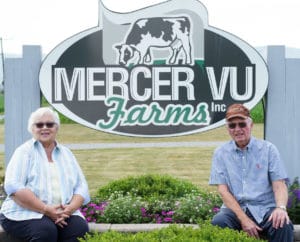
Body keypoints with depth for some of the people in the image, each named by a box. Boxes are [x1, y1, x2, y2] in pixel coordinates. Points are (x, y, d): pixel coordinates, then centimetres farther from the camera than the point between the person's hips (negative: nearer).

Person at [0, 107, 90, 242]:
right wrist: (46, 209, -19)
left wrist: (70, 208, -11)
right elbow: (13, 186, -10)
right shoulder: (24, 152, 4)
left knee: (80, 228, -27)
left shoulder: (66, 154, 17)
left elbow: (81, 187, 12)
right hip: (25, 213, -3)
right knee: (46, 231, -34)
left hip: (64, 214, 4)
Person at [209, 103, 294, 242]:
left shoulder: (268, 149, 5)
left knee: (283, 226, -32)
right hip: (235, 208, 1)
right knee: (218, 222, -33)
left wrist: (281, 207, -24)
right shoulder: (220, 153, 7)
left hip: (265, 208, 0)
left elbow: (279, 185, 0)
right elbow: (223, 190, -1)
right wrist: (244, 219, -15)